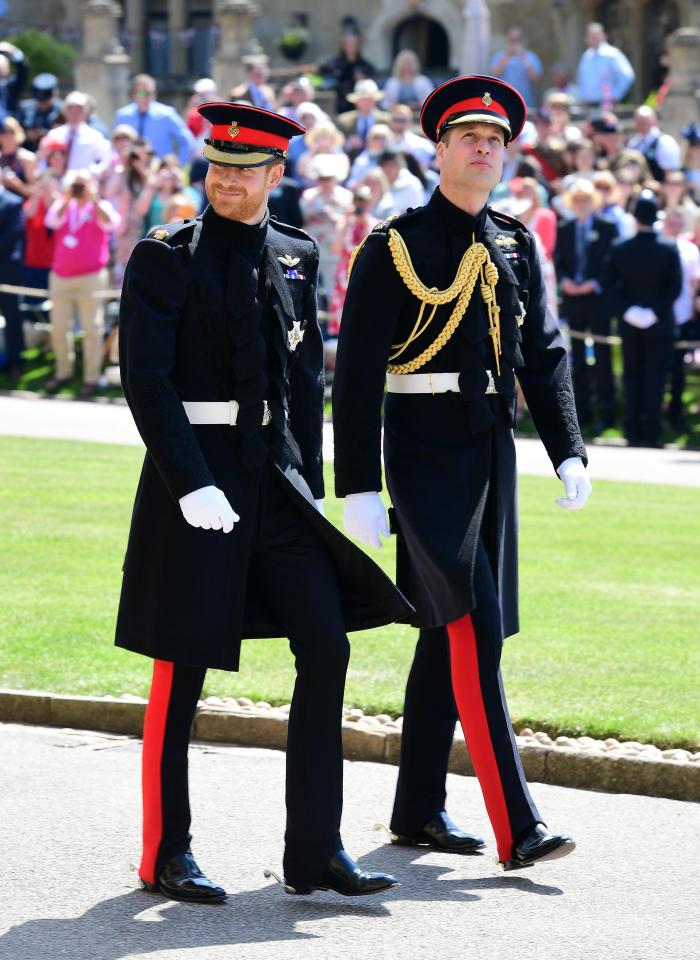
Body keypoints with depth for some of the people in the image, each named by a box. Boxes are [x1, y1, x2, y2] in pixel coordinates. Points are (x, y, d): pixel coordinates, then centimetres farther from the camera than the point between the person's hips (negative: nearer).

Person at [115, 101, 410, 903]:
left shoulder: (296, 257, 10)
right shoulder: (165, 257, -6)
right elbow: (144, 379, -12)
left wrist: (311, 485, 9)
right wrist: (193, 485, -19)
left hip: (278, 476, 5)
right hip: (197, 476, -5)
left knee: (326, 649, -1)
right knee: (181, 670, 1)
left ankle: (315, 854, 4)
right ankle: (165, 857, 12)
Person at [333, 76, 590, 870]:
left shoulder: (516, 248, 11)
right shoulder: (395, 248, -7)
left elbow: (543, 355, 13)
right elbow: (357, 373, -8)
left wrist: (568, 452, 1)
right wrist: (358, 489, -12)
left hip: (492, 454, 6)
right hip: (425, 454, -6)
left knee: (448, 634, 12)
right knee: (474, 628, -13)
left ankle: (418, 811, 21)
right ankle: (515, 827, -17)